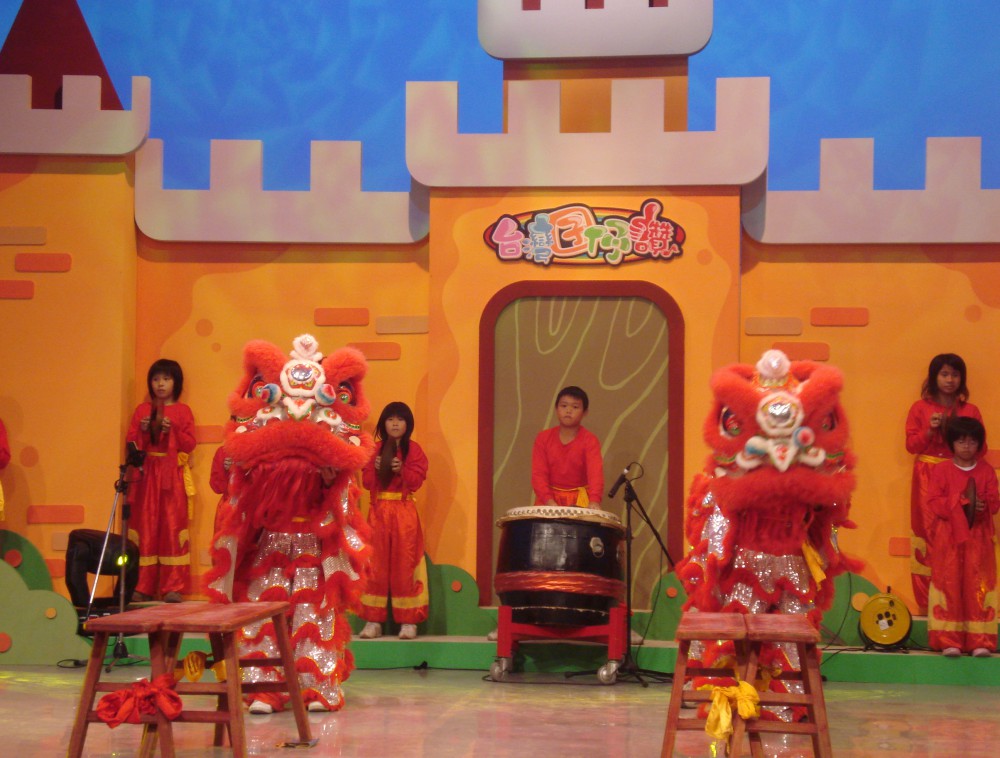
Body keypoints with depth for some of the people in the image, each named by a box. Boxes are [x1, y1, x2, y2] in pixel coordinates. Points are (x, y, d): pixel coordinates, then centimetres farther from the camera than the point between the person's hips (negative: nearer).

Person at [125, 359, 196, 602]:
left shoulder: (182, 411, 6)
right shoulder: (142, 409, 12)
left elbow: (190, 443, -1)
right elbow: (130, 441, 8)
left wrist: (172, 430, -15)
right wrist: (142, 430, -9)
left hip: (172, 477, -2)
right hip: (147, 475, 2)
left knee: (173, 527, -5)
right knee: (146, 527, -1)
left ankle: (173, 587, -5)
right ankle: (144, 586, 1)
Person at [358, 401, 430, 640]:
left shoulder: (413, 450, 2)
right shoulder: (376, 449, 10)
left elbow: (417, 481, -7)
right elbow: (366, 481, 3)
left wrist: (402, 470, -23)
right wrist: (375, 468, -15)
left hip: (404, 513, -3)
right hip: (379, 512, 3)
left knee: (404, 565, -2)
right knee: (377, 565, 2)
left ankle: (408, 621, 2)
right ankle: (374, 621, 6)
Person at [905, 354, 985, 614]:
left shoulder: (970, 411, 7)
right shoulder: (920, 408, 6)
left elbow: (980, 448, 6)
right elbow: (911, 445, 3)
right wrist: (929, 430, -12)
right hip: (927, 478, 0)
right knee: (926, 535, -2)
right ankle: (925, 603, 4)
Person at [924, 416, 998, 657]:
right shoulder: (942, 470, 2)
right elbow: (933, 502, -6)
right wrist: (960, 504, -17)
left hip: (978, 538, 1)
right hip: (948, 538, -1)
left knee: (978, 587, -1)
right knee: (950, 585, -2)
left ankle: (980, 641, 0)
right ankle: (949, 641, 0)